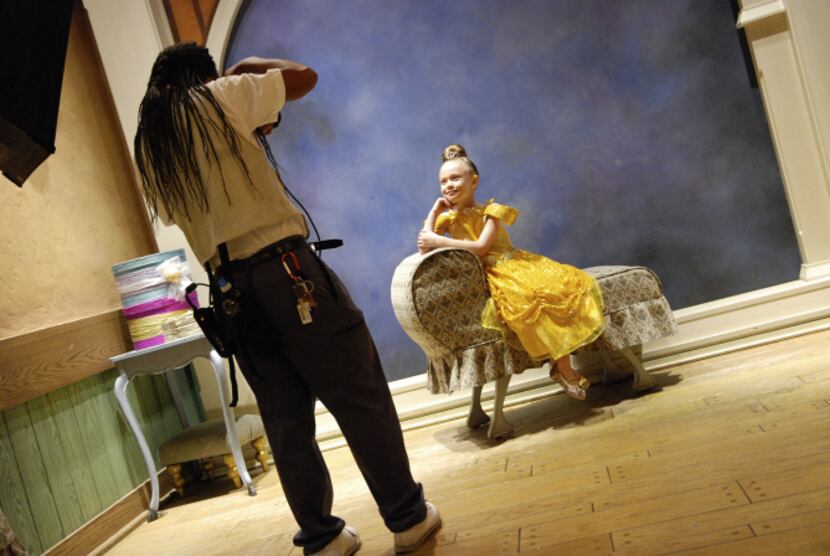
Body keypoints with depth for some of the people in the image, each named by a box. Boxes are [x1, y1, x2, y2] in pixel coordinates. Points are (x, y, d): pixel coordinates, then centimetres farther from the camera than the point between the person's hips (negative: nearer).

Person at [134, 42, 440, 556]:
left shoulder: (149, 147, 16)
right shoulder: (220, 96, 0)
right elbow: (306, 77, 7)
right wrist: (249, 66, 24)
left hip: (231, 293, 6)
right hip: (285, 272, -6)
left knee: (286, 423, 13)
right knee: (361, 400, 4)